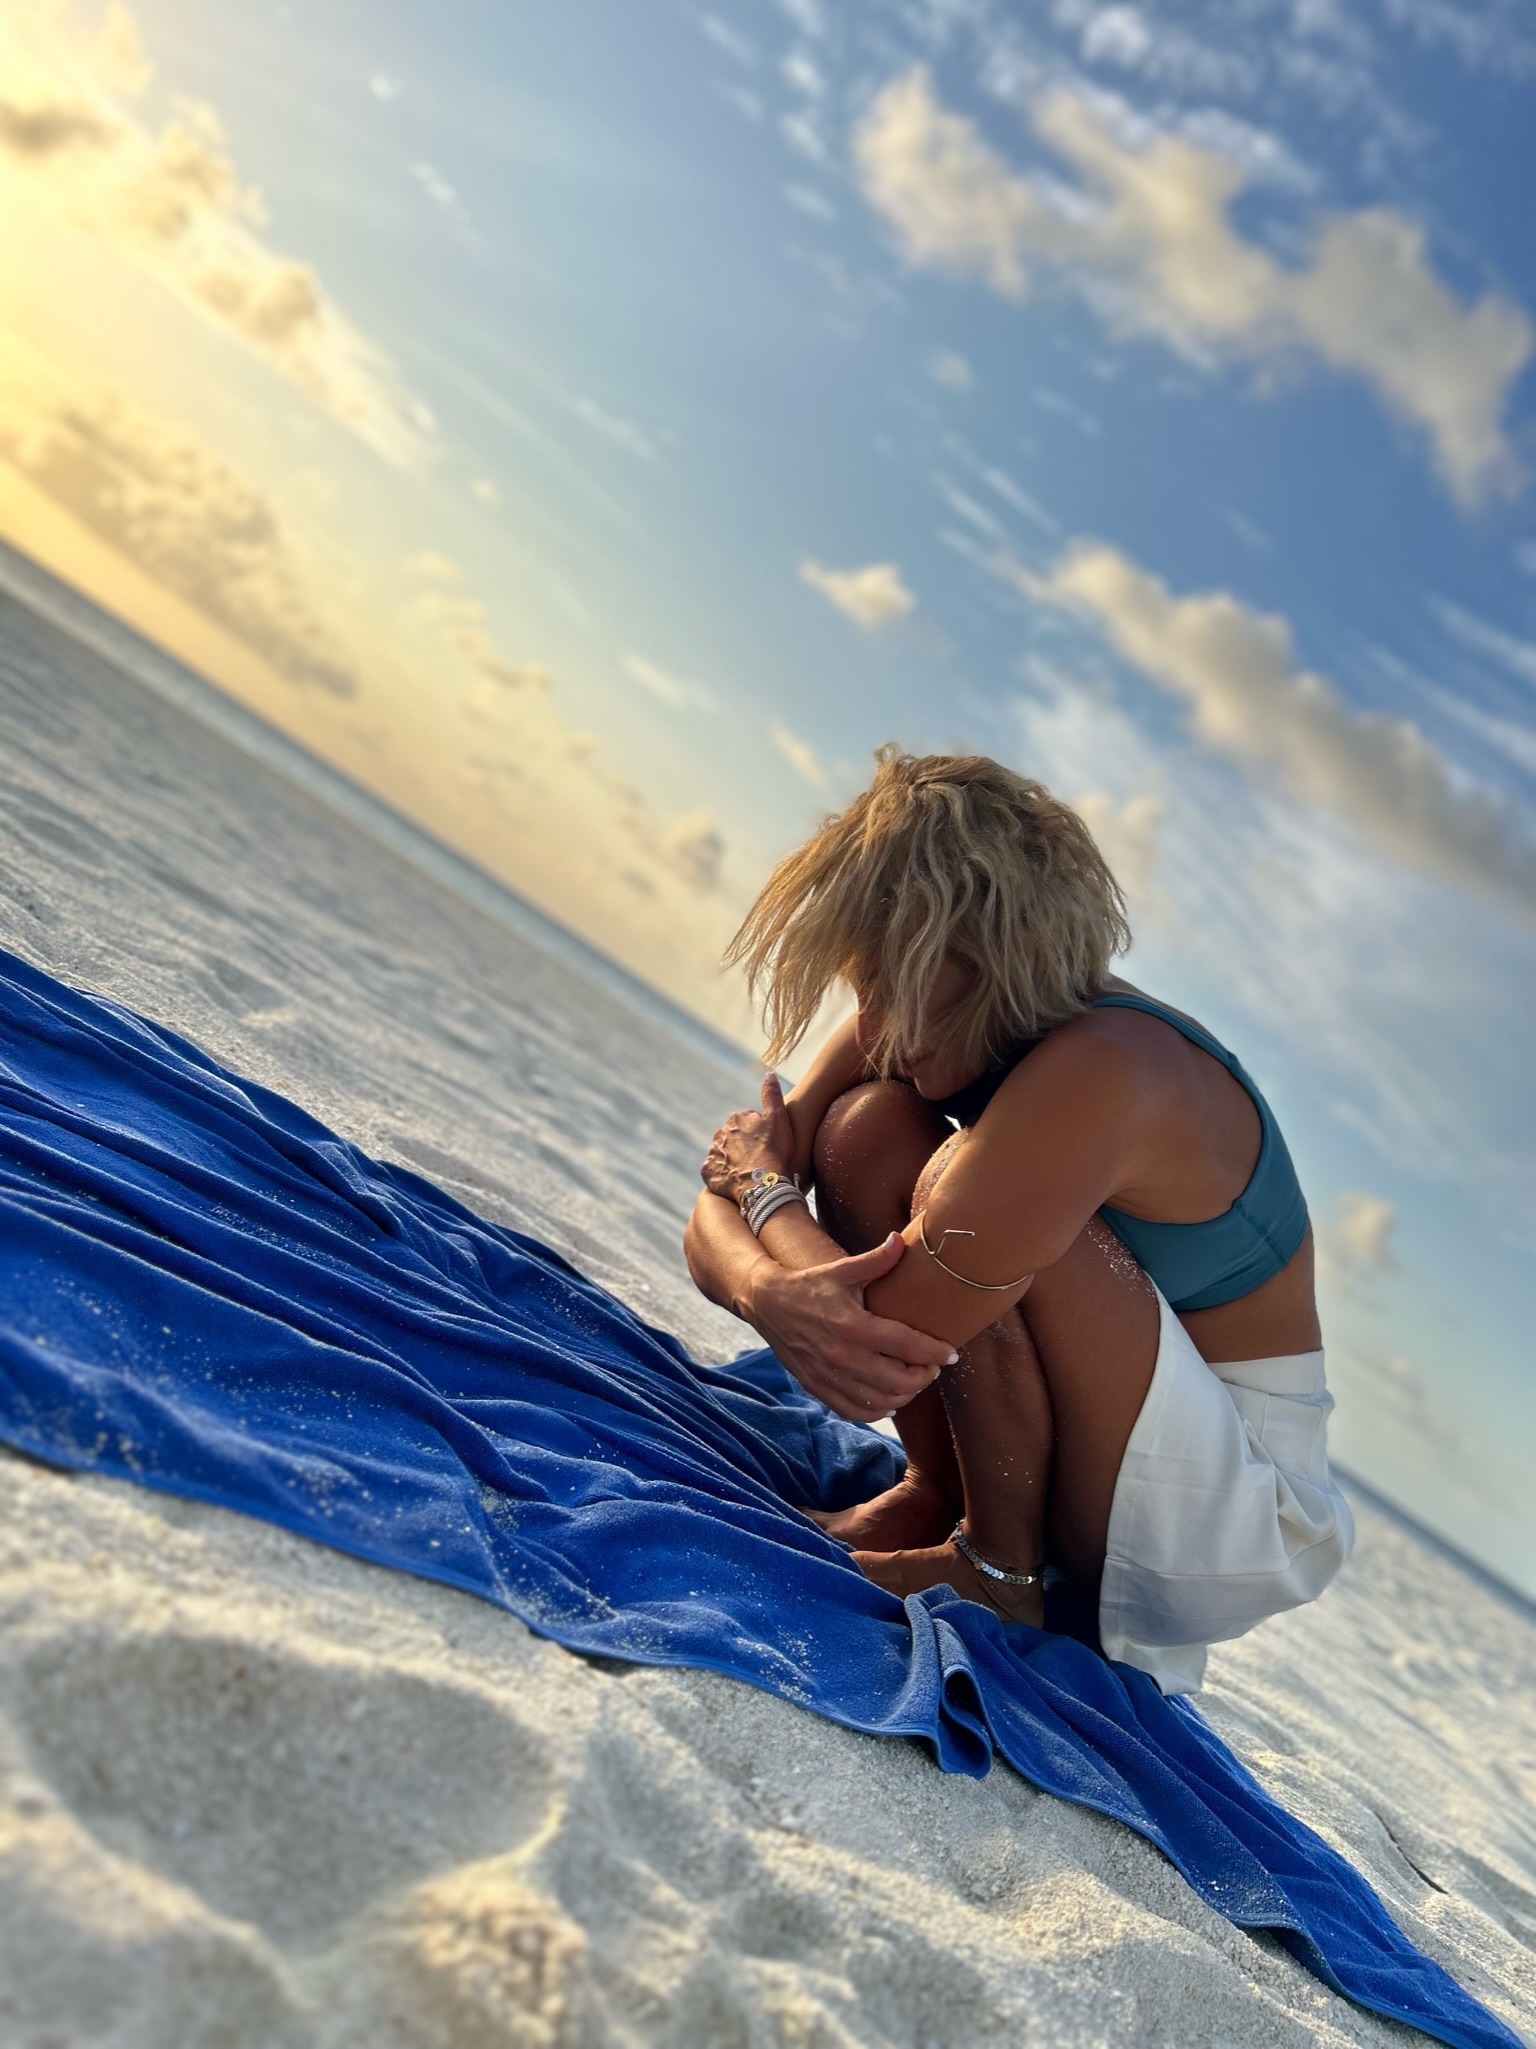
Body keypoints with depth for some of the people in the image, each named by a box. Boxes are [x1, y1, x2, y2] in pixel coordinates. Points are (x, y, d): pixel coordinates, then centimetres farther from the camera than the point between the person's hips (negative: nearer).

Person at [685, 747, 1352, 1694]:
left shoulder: (1095, 1074, -32)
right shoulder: (919, 1021, -7)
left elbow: (879, 1367, -30)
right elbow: (713, 1221, -8)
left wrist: (767, 1186, -14)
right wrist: (768, 1289, -32)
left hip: (1238, 1520, -7)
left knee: (959, 1186, -30)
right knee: (866, 1127, -11)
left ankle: (997, 1567, -10)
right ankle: (940, 1498, 1)